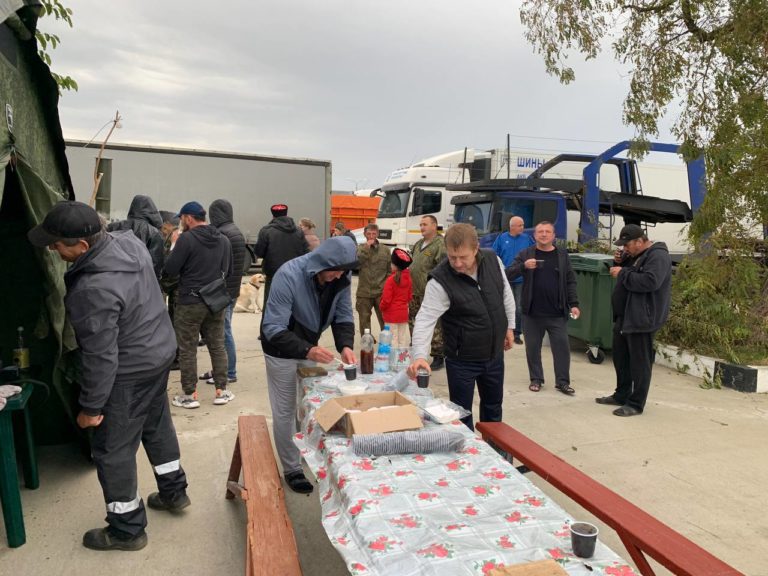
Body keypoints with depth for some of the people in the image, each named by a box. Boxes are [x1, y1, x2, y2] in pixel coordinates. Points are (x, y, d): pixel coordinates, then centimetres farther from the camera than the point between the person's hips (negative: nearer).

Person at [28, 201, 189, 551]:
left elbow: (101, 356, -26)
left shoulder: (94, 289, -33)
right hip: (159, 349, 9)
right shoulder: (128, 241, -8)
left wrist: (91, 406, -14)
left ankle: (127, 530, 25)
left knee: (112, 450, 9)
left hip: (130, 371, -9)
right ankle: (174, 492, 43)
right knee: (158, 425, 24)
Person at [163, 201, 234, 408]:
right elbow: (229, 271, 13)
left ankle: (189, 395, 12)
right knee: (217, 346, 13)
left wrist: (174, 250, 4)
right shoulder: (223, 240, 6)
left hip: (190, 302, -5)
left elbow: (170, 269, -11)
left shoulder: (187, 238, -13)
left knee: (187, 349, 5)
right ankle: (221, 391, 18)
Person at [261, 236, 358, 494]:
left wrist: (345, 345, -28)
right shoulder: (289, 275, -33)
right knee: (286, 411, 5)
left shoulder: (341, 277, -17)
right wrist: (307, 350, -48)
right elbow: (273, 329, -34)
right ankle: (291, 469, 23)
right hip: (282, 351, -5)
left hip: (310, 346, 5)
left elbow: (343, 316, -7)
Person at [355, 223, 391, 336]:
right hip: (364, 293, 0)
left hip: (381, 292, 0)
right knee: (364, 321, 10)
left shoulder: (385, 250, 6)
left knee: (385, 321, 2)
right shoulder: (360, 248, 4)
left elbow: (390, 270, 7)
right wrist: (366, 247, -15)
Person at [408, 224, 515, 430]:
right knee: (462, 414, 6)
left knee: (493, 405, 24)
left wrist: (509, 326, 12)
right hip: (462, 359, -5)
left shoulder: (493, 260, -10)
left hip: (495, 353, 5)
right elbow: (425, 319, -31)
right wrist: (419, 355, -44)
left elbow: (506, 294, 7)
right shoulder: (440, 280, -25)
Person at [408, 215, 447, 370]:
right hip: (415, 292, 9)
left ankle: (438, 358, 5)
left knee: (435, 327, -5)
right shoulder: (418, 244, 17)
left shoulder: (440, 244, -11)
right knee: (413, 322, 17)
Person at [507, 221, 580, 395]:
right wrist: (523, 266, -23)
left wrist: (573, 304, -1)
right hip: (532, 312, 0)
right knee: (532, 347, 8)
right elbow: (509, 274, -5)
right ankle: (536, 379, 23)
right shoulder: (525, 254, 2)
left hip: (557, 313, 1)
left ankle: (562, 381, 15)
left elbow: (570, 282, 7)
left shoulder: (562, 255, 7)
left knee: (562, 347, 3)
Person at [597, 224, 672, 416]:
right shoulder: (634, 255, 17)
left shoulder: (658, 256, -14)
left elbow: (650, 282, -28)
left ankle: (636, 404, 5)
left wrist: (623, 273, -20)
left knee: (639, 362, -2)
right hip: (624, 316, 10)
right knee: (620, 358, 17)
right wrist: (620, 262, 6)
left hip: (641, 319, -10)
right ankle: (621, 395, 30)